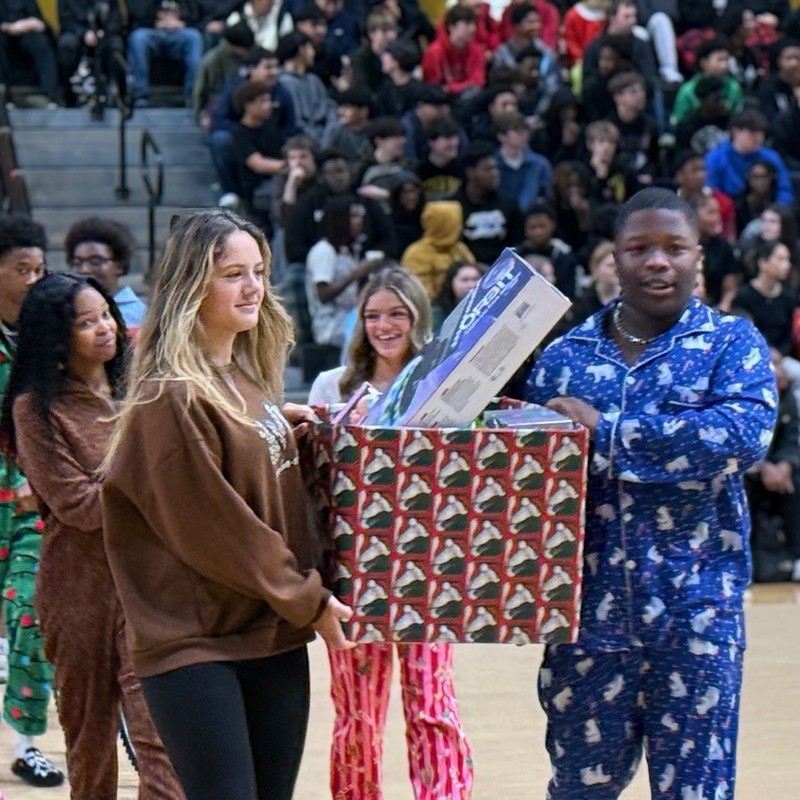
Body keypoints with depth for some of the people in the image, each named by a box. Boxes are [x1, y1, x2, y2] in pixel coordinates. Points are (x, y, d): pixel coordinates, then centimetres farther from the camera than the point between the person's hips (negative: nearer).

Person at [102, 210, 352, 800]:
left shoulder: (249, 379, 12)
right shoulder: (171, 398, -13)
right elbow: (211, 528, -15)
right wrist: (307, 600, -10)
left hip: (275, 636, 8)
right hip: (194, 643, -8)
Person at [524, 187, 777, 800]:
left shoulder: (732, 342, 1)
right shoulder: (566, 356, 9)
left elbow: (747, 432, -18)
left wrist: (608, 432, -19)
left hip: (696, 612, -2)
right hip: (590, 610, 2)